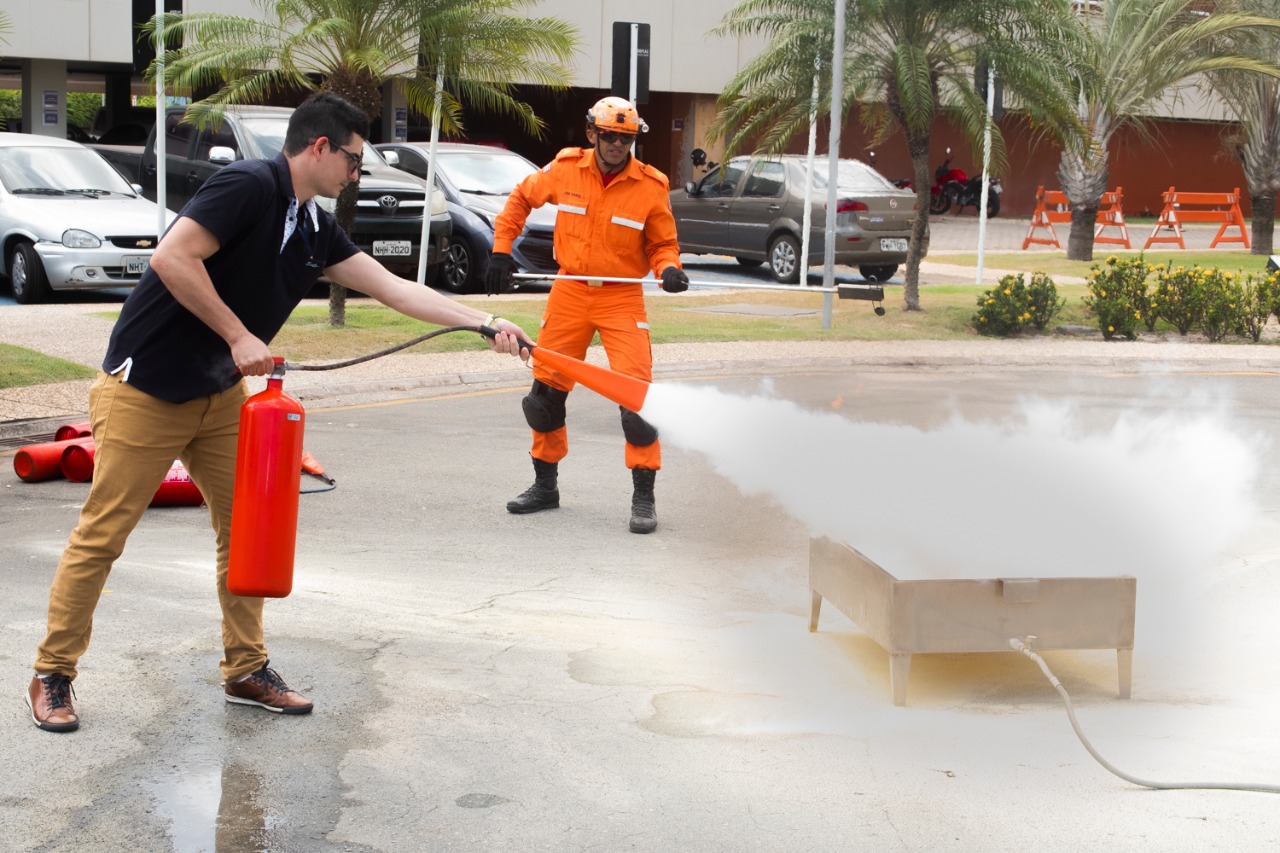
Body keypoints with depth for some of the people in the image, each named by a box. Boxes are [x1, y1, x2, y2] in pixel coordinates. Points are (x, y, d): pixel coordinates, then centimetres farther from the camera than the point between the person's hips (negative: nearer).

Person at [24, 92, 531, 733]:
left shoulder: (315, 229, 8)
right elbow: (172, 257, -26)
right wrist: (239, 336, -22)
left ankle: (246, 671, 19)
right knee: (101, 536, -2)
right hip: (145, 387, -9)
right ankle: (52, 676, 10)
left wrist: (484, 323, 4)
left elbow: (393, 288, 9)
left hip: (220, 393, 9)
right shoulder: (250, 186, -18)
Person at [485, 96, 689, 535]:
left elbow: (662, 243, 2)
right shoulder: (565, 169, -4)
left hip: (622, 297, -2)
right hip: (569, 291, 3)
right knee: (546, 390, 8)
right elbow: (521, 199, 13)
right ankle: (545, 485, 26)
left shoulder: (651, 186, -8)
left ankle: (644, 495, -2)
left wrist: (669, 269, -20)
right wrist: (501, 250, 6)